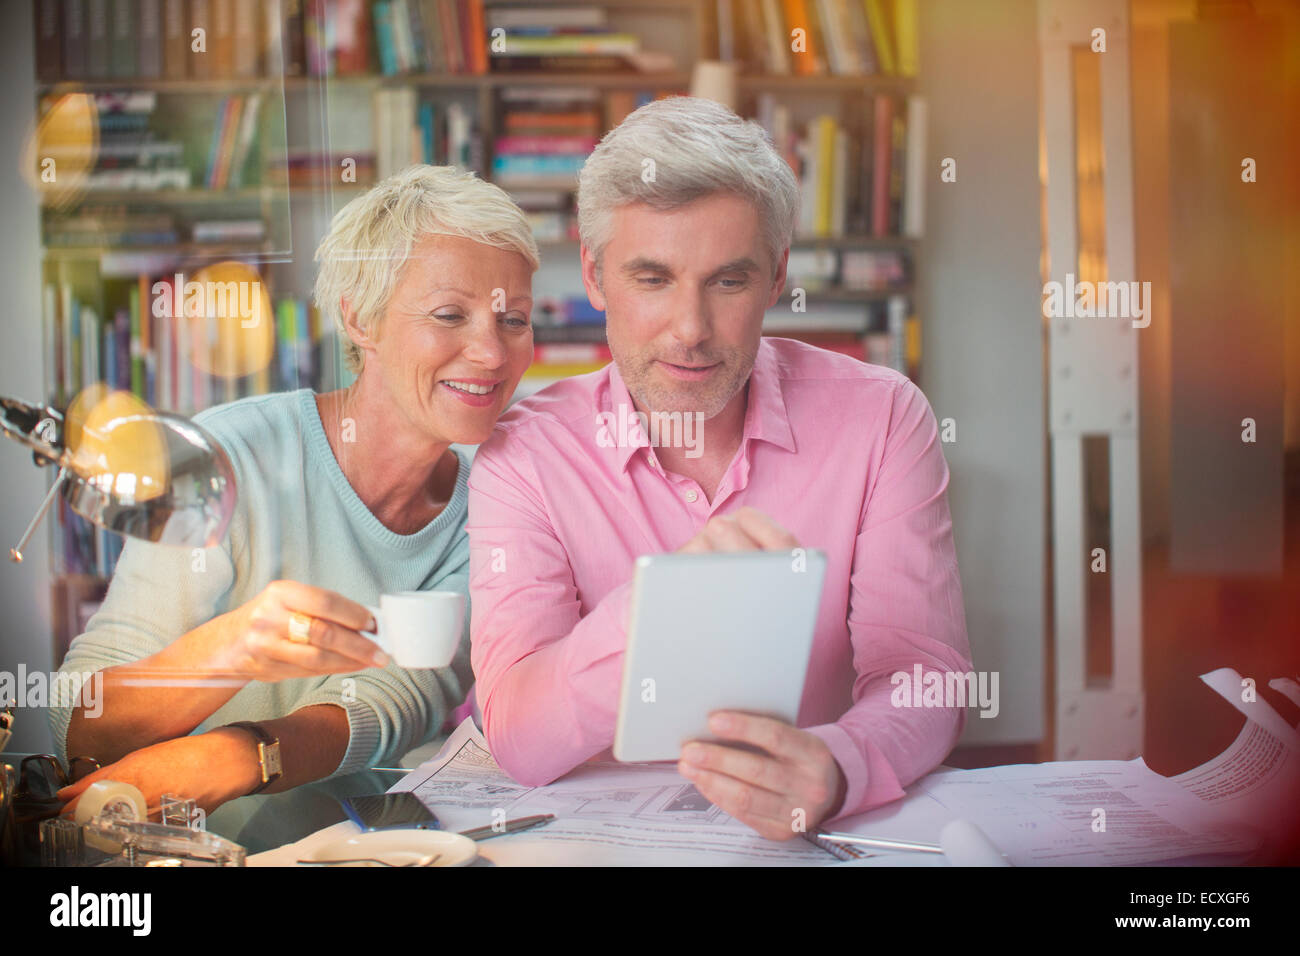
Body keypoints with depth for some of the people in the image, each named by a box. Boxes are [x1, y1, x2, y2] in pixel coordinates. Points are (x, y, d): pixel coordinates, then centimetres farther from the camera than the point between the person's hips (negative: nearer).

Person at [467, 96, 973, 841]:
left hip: (832, 834, 2)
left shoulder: (879, 417, -3)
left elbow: (923, 676, -10)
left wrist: (835, 768, -32)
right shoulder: (525, 453, -5)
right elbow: (520, 743, -15)